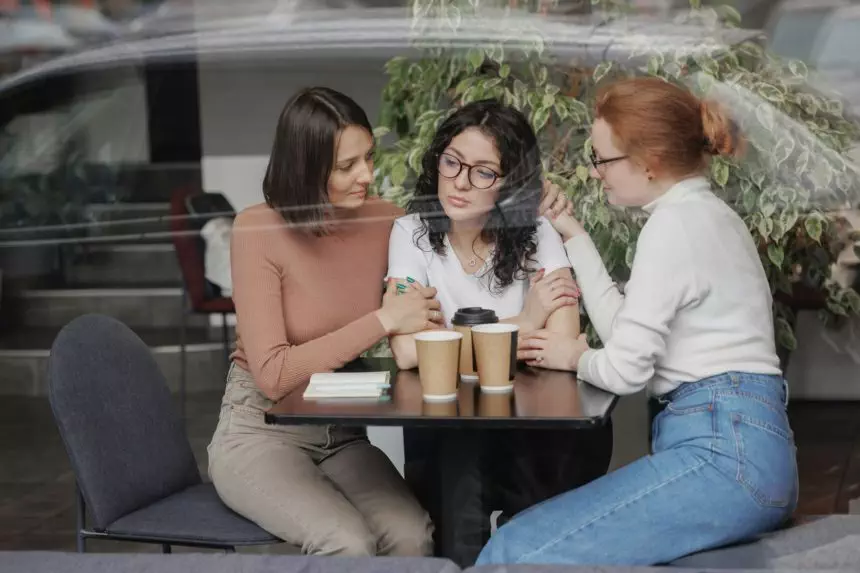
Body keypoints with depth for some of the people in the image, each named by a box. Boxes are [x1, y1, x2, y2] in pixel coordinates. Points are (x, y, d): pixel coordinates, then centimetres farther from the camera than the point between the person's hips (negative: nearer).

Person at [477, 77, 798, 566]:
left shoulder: (677, 221, -9)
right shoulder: (705, 213, 21)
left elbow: (625, 369, -11)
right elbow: (627, 331, 19)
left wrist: (577, 357, 11)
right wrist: (574, 237, 23)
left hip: (724, 454, -10)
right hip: (741, 445, 10)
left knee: (516, 552, -19)